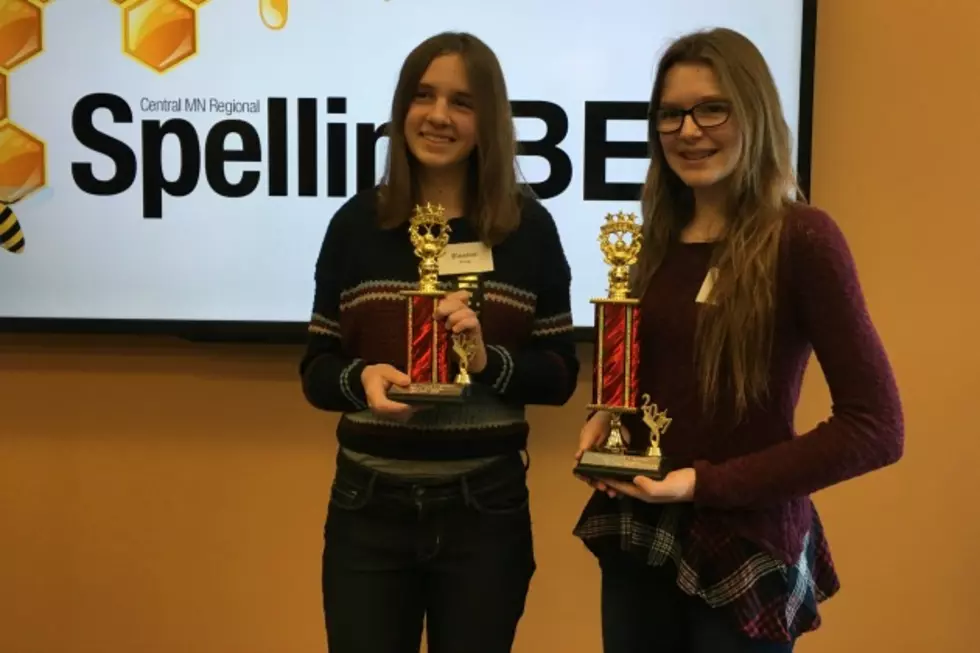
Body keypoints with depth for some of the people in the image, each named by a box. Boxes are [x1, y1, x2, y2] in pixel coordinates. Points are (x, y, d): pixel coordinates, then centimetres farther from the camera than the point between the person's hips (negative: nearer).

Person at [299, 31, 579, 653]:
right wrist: (360, 379, -17)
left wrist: (488, 361, -17)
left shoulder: (530, 226, -1)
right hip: (368, 507, 1)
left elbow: (562, 374, 1)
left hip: (486, 509, 0)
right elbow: (315, 369, 4)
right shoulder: (357, 222, 0)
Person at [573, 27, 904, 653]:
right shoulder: (659, 239, 4)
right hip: (637, 536, 5)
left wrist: (709, 483, -19)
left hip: (744, 548, -5)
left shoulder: (802, 238, -14)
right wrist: (605, 419, -5)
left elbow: (876, 427, -17)